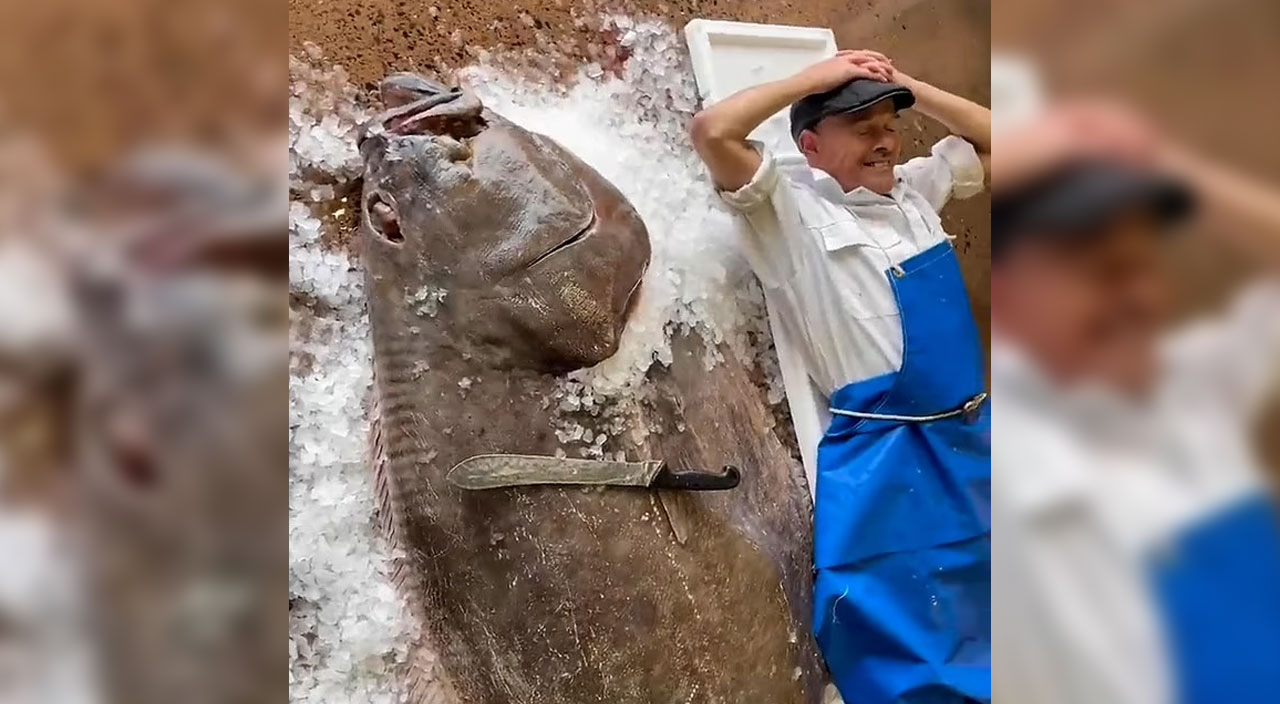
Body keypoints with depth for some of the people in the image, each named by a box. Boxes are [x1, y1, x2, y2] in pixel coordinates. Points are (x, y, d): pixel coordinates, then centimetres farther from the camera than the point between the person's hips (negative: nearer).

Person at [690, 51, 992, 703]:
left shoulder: (915, 189, 10)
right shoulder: (793, 211, -9)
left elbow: (988, 138, 22)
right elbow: (711, 131, -22)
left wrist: (906, 85, 8)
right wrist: (814, 77, -11)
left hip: (969, 442, 7)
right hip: (884, 463, -7)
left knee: (978, 642, 23)